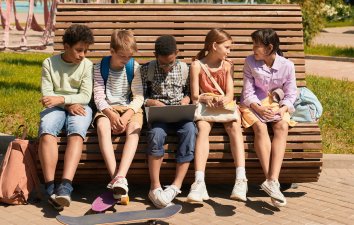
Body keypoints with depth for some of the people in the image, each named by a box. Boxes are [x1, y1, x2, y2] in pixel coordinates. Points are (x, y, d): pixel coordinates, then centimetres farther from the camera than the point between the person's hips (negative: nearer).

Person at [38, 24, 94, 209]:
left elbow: (85, 96, -3)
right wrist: (69, 104, -14)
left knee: (76, 134, -35)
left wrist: (61, 98, -18)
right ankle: (50, 187, -37)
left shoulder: (87, 65, 5)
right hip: (56, 107, 1)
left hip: (79, 107, -1)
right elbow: (47, 94, 1)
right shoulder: (49, 63, 7)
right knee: (46, 133, -33)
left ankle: (65, 186, -48)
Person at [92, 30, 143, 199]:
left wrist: (127, 115, -18)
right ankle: (115, 177, -42)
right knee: (102, 126, -35)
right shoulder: (100, 67, 1)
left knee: (134, 127, -34)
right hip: (107, 109, 0)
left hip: (130, 109, 0)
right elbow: (98, 96, -4)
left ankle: (120, 177, -46)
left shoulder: (134, 67, 2)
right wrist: (111, 114, -22)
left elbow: (139, 97, -1)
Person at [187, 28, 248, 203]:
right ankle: (199, 183, -46)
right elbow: (194, 97, -1)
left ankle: (241, 179, -43)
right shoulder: (197, 65, 4)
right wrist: (205, 99, -23)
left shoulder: (228, 65, 12)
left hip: (225, 106, 2)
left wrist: (224, 100, -21)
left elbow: (230, 94, 3)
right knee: (203, 128, -33)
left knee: (234, 126, -30)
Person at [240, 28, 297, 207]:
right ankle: (271, 181, -36)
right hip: (253, 105, -1)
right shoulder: (250, 62, -5)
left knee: (282, 126, -30)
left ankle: (272, 180, -39)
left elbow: (290, 94, -2)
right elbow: (248, 92, -5)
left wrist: (282, 109, -21)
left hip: (276, 105, 1)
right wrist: (259, 108, -22)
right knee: (260, 127, -32)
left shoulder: (287, 66, -4)